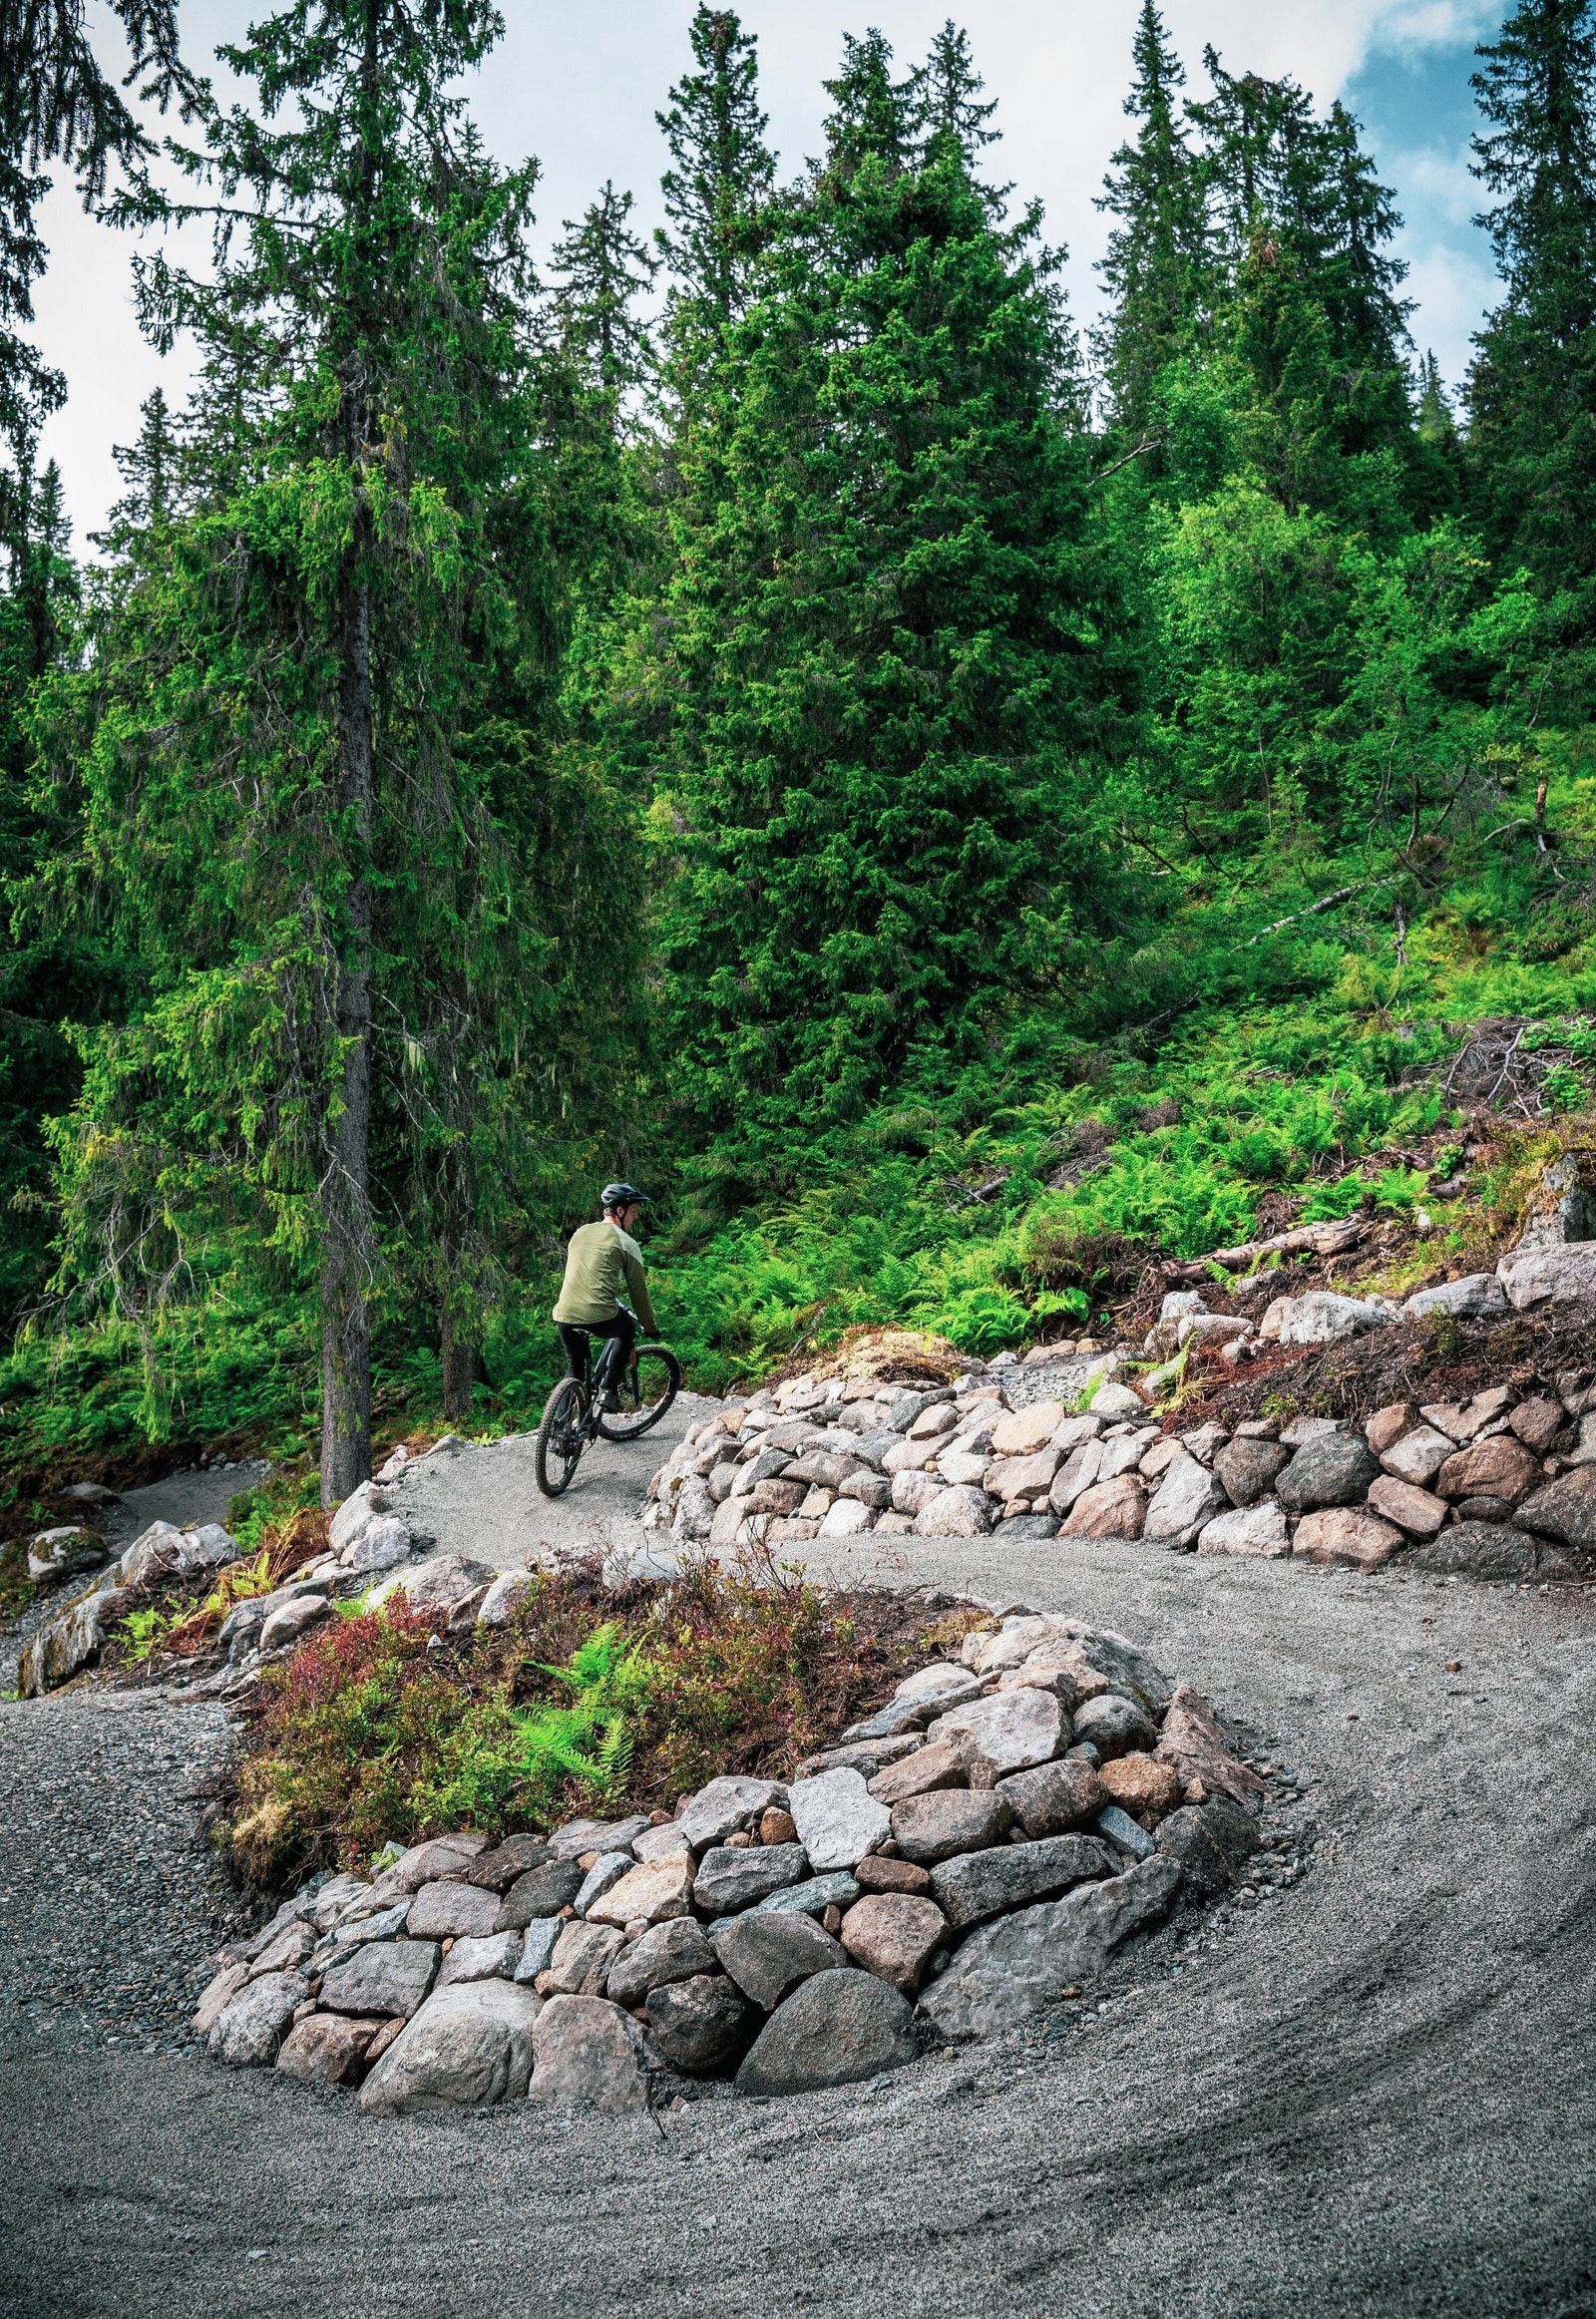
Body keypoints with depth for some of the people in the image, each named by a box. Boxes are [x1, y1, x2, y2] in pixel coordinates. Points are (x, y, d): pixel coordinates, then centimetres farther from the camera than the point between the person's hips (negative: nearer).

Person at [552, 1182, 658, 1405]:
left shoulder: (580, 1233, 19)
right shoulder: (626, 1243, 3)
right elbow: (638, 1289, 6)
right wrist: (650, 1327, 19)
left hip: (565, 1316, 5)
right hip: (600, 1317, -4)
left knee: (574, 1369, 24)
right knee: (628, 1330, 28)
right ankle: (610, 1391, 20)